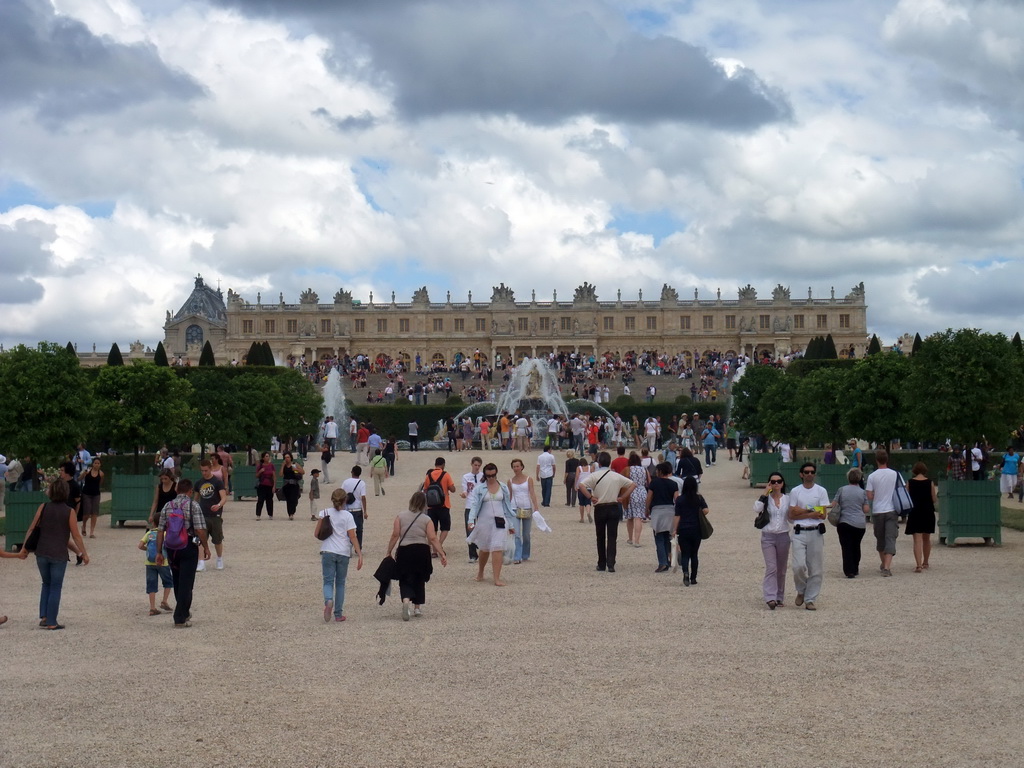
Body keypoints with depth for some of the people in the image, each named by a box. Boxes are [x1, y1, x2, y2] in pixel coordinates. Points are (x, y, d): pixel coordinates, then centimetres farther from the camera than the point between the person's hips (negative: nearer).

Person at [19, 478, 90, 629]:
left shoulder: (43, 507, -1)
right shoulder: (69, 512, -8)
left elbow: (31, 528, 1)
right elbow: (76, 536, -6)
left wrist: (24, 548, 11)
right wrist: (84, 554, 5)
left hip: (42, 554, 3)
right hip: (59, 556, -3)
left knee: (46, 584, 20)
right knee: (55, 588, 6)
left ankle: (43, 617, 11)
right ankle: (51, 622, 5)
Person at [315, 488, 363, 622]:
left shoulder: (324, 513, 2)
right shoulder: (347, 516, -2)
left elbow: (316, 534, 4)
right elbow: (352, 537, -7)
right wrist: (359, 554, -7)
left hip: (327, 551, 0)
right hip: (343, 553, 0)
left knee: (328, 581, 2)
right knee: (340, 583, 12)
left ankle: (328, 601, -30)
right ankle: (338, 614, 12)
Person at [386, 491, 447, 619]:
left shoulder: (400, 516, 1)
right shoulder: (427, 520, 0)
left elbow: (395, 535, -4)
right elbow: (433, 539, -7)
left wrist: (389, 552, 2)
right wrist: (442, 554, -6)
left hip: (404, 551, -1)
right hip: (422, 551, 1)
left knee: (405, 580, 2)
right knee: (419, 580, 18)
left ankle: (406, 600, -27)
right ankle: (417, 607, 23)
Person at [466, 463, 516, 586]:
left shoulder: (503, 488, 7)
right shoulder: (479, 489, 0)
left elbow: (508, 506, 12)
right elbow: (474, 504, -6)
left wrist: (511, 525, 14)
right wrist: (471, 521, -20)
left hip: (499, 522, 0)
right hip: (484, 522, 0)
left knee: (498, 549, -11)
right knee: (484, 549, 13)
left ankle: (497, 579, -12)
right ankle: (480, 572, 38)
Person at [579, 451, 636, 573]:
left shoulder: (595, 475, -5)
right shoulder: (616, 476, 2)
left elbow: (581, 485, -19)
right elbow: (633, 484, 3)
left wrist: (590, 497, -9)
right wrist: (623, 497, 3)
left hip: (600, 508, -1)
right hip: (614, 508, 1)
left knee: (600, 537, 12)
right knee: (612, 537, 1)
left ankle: (601, 564, 17)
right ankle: (611, 564, -9)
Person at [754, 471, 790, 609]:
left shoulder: (787, 499, 7)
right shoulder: (766, 499, 1)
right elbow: (756, 509, -18)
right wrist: (766, 493, -14)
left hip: (783, 536, 3)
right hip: (768, 537, -3)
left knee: (781, 570, 9)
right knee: (771, 568, -14)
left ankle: (780, 597, 19)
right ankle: (770, 598, -20)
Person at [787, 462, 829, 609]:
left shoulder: (821, 491, 6)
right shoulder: (795, 492, 7)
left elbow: (822, 514, -3)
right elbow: (791, 515, 0)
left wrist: (802, 511, -8)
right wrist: (811, 512, -7)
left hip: (816, 532, 0)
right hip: (799, 532, 0)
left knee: (816, 569, 0)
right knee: (798, 566, -13)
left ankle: (810, 599, 10)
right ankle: (801, 591, 14)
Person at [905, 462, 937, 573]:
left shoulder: (910, 482, -5)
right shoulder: (929, 482, -5)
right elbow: (934, 499, -3)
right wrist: (936, 492, 17)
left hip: (914, 513, -1)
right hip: (928, 513, 1)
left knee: (917, 540, -4)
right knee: (927, 539, 18)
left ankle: (918, 565, -18)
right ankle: (925, 563, 31)